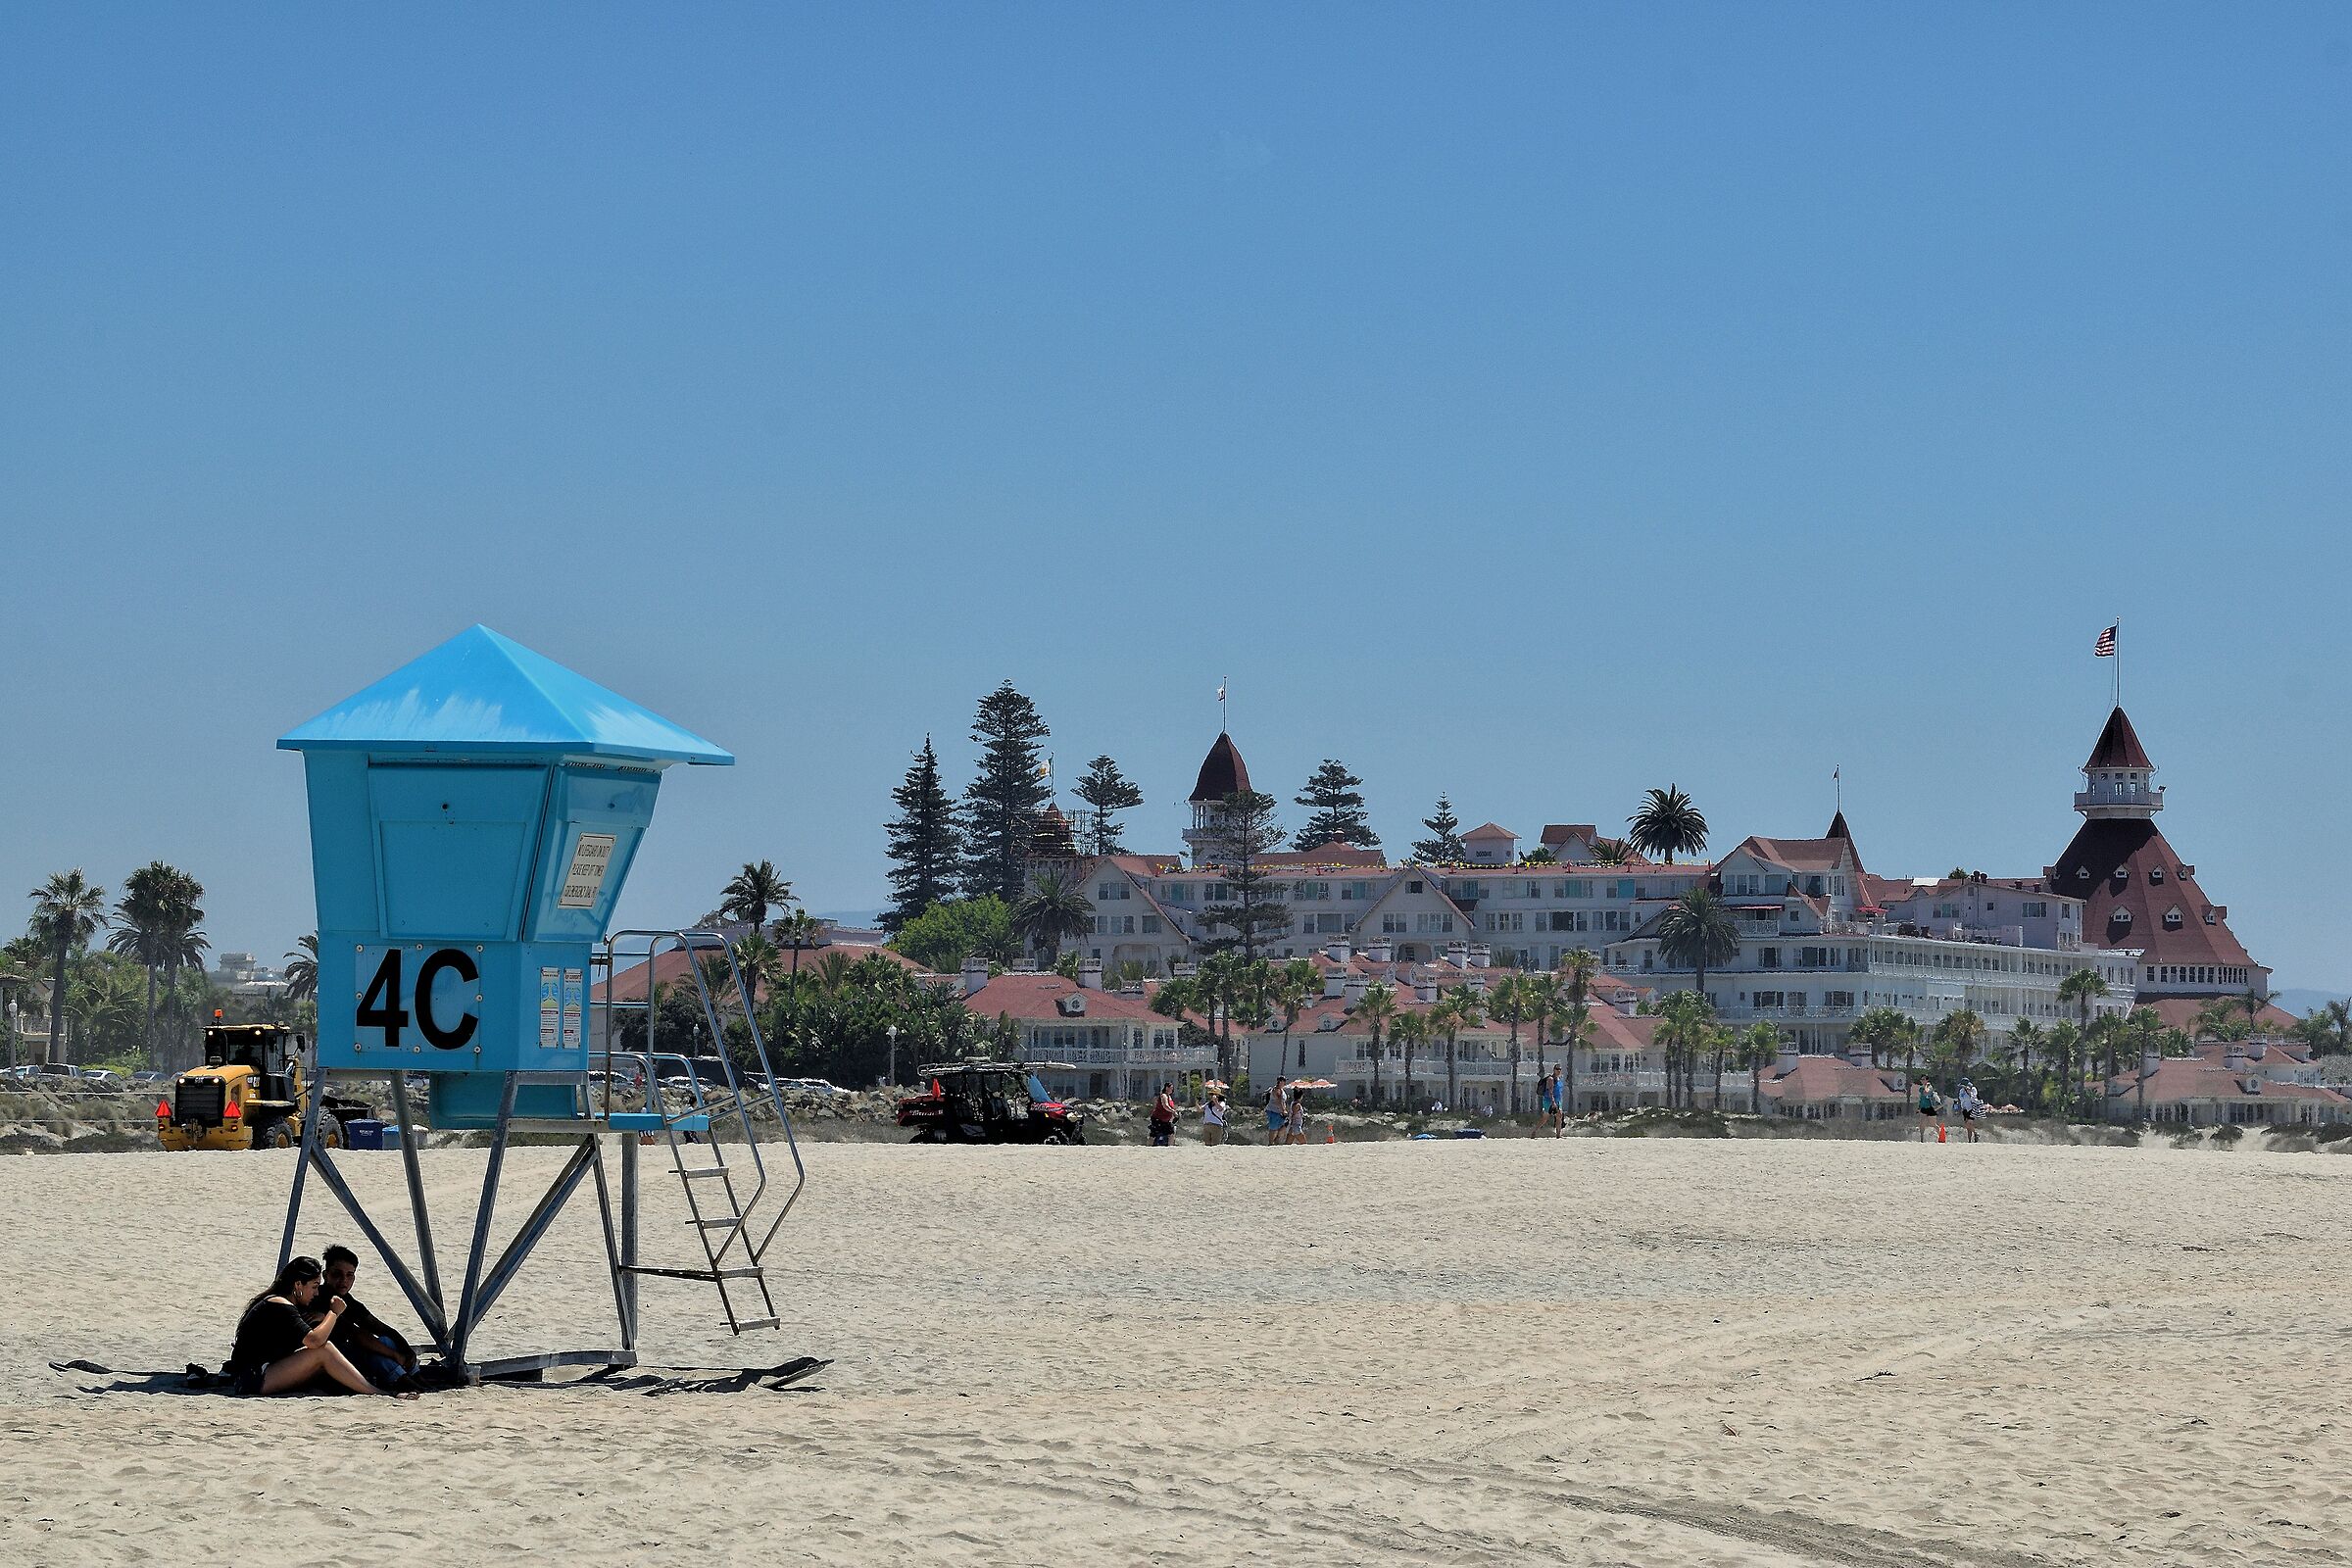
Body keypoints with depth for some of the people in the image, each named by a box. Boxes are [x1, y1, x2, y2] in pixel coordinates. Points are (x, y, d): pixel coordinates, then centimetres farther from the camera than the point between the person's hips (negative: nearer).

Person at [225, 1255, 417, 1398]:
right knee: (323, 1351, -19)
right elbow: (314, 1340, -24)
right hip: (253, 1380, -10)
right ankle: (378, 1394, -19)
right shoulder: (280, 1306, -13)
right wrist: (334, 1312, -9)